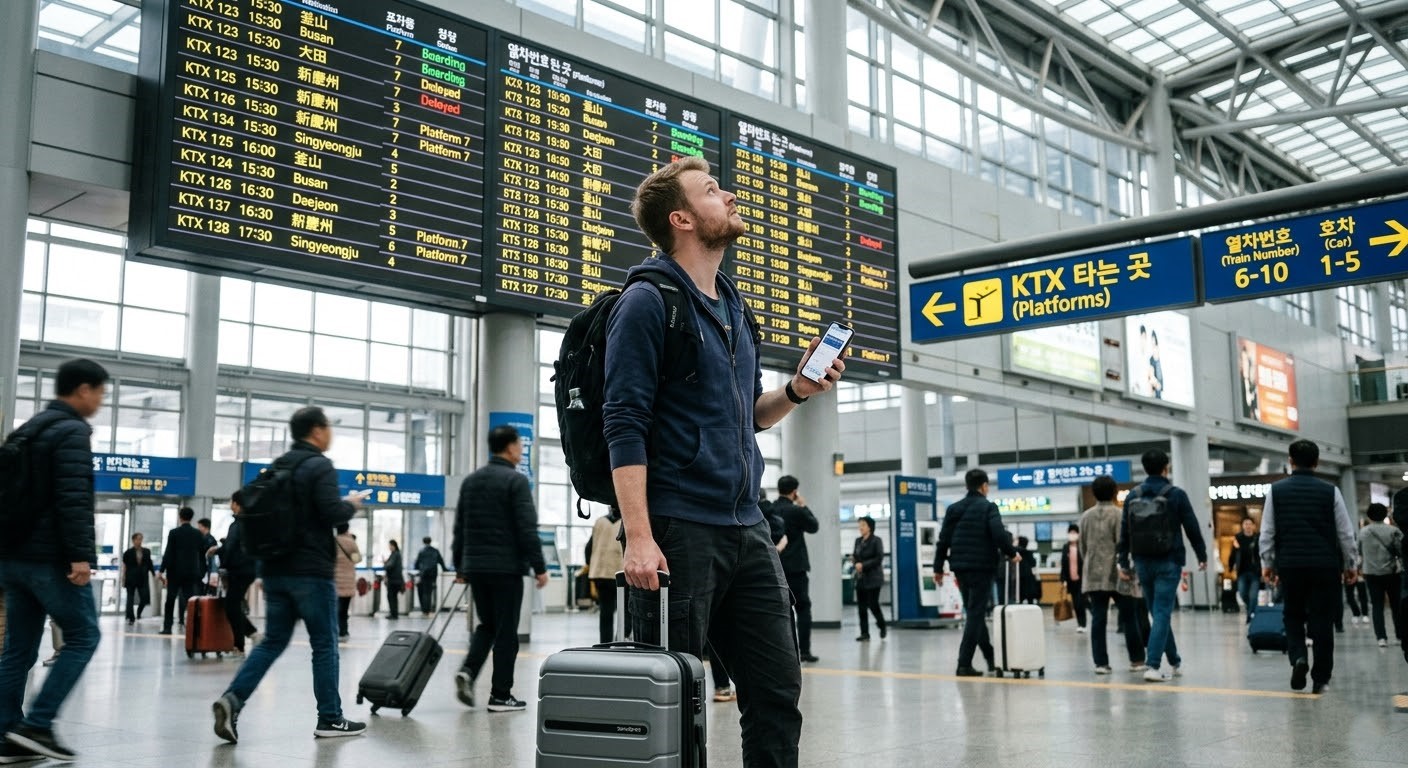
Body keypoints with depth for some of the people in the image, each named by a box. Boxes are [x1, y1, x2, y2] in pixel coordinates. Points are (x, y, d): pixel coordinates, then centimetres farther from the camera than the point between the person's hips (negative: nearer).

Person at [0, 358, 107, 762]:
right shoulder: (71, 431, -10)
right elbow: (73, 499, -20)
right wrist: (80, 555, -23)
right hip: (50, 559, -9)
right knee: (83, 637, 0)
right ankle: (37, 724, -5)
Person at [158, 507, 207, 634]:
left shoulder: (174, 533, -5)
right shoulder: (199, 534, 4)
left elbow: (168, 553, -8)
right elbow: (202, 555, 6)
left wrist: (161, 570, -3)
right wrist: (202, 573, 12)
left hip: (175, 571, -2)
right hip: (192, 572, 2)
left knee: (170, 600, 9)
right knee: (190, 600, 1)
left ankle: (167, 627, 9)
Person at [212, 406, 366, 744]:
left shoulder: (278, 467, 15)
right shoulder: (319, 466, -10)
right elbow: (332, 512, -20)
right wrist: (351, 505, -1)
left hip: (275, 568, 7)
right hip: (311, 571, -7)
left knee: (273, 641, 11)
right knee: (325, 644, 3)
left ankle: (233, 698, -7)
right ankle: (330, 719, 9)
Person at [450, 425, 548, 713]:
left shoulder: (470, 480, 12)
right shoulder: (515, 480, -9)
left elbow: (460, 527, 15)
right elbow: (527, 530, -15)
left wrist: (460, 566, 20)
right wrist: (539, 567, -10)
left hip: (475, 567, 6)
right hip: (506, 568, -6)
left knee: (486, 625, 18)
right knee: (506, 631, 2)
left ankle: (468, 671, -3)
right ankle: (500, 695, 5)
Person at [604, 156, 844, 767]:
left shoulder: (732, 306, 18)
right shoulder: (648, 302, -6)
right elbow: (625, 425, -13)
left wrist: (796, 392, 6)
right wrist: (639, 536, -21)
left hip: (746, 530, 8)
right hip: (678, 531, -7)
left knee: (777, 690, 8)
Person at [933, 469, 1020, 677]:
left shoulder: (953, 508, 10)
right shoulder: (988, 507, -6)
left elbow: (943, 540, 8)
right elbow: (999, 534, -18)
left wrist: (938, 568, 13)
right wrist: (1012, 553, -2)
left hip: (960, 567, 6)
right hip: (981, 567, -6)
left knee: (973, 612, 18)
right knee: (976, 614, -3)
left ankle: (991, 657, 26)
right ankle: (964, 664, -9)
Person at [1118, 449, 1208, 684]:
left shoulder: (1133, 496, 4)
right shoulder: (1176, 494, -6)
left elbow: (1124, 531, 6)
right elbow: (1192, 528, -3)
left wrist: (1124, 561, 12)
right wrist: (1202, 555, 9)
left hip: (1143, 562, 4)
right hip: (1168, 562, -4)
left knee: (1160, 612, 16)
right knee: (1162, 613, -6)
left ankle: (1174, 662, 27)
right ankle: (1153, 665, -15)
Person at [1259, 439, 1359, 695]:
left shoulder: (1276, 490, 1)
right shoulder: (1330, 491, -1)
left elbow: (1267, 532, 2)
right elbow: (1346, 533, 3)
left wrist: (1267, 564, 11)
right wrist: (1350, 565, 14)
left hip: (1290, 565, 0)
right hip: (1325, 565, 0)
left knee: (1293, 617, 14)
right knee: (1322, 621, 7)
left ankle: (1298, 657, -11)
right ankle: (1320, 679, 8)